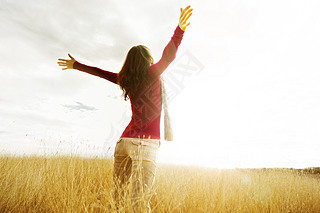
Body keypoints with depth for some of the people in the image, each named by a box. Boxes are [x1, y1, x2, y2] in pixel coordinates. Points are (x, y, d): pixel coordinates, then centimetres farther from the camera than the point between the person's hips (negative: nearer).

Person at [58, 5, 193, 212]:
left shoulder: (125, 80, 11)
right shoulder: (152, 74, -1)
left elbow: (100, 72, 23)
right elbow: (168, 55, -16)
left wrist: (76, 65, 36)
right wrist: (180, 30, -22)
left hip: (125, 140, 5)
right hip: (147, 142, -5)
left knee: (117, 193, 13)